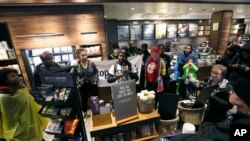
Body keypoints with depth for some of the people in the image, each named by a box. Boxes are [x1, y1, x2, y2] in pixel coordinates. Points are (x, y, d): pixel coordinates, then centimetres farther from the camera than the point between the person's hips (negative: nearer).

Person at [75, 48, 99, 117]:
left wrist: (95, 81, -4)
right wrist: (78, 84, -6)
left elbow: (96, 72, 1)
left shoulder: (91, 63, -9)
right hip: (82, 86, 0)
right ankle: (85, 113, 36)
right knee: (84, 100, 14)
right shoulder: (76, 65, -12)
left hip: (92, 84, 1)